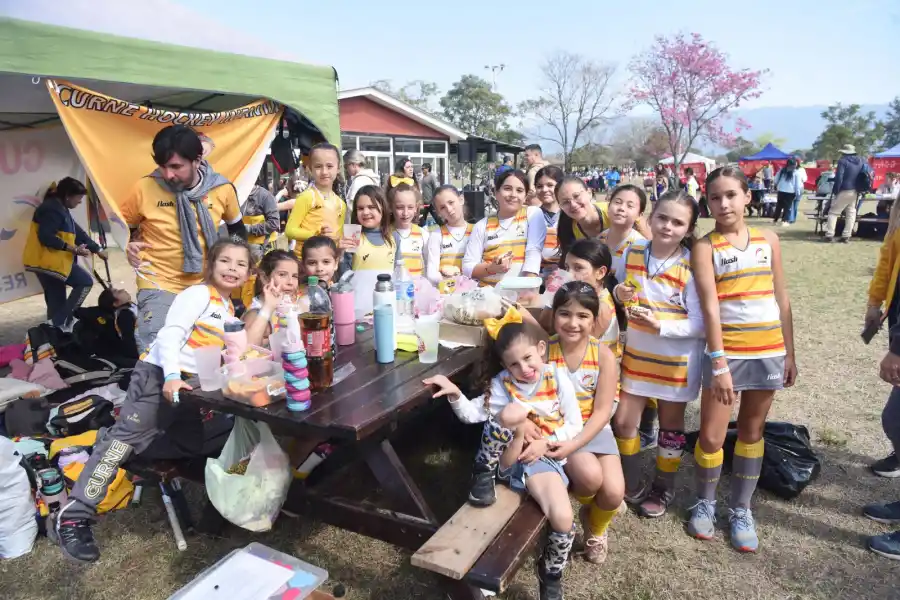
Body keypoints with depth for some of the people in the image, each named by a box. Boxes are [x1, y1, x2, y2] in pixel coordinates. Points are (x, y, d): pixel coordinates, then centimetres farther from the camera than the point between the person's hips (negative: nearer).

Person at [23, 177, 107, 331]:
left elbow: (77, 232, 23)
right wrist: (73, 249, -23)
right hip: (47, 260, -10)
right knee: (85, 281, -6)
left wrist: (97, 249, 24)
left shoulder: (61, 209, 18)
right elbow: (45, 237, -24)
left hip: (45, 261, 10)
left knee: (57, 301, 10)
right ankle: (62, 323, -7)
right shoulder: (53, 209, -15)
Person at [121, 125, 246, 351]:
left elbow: (237, 228, 13)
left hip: (205, 286, 3)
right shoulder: (145, 188, -11)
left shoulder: (222, 189, -6)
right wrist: (128, 246, -14)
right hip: (159, 286, -2)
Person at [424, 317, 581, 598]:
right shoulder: (502, 384, -4)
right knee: (512, 412, -34)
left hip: (543, 458, 1)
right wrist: (455, 393, -25)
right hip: (509, 457, -1)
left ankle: (550, 574, 12)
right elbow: (472, 414, -7)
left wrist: (546, 443, -14)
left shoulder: (558, 378, -5)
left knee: (563, 519, -24)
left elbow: (575, 425, -1)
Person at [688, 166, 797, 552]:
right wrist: (719, 365, -18)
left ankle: (741, 509, 29)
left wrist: (789, 353, 7)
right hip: (726, 353, -3)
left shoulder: (768, 240, 5)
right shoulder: (705, 247, -6)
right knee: (711, 436, 1)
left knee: (752, 433, 14)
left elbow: (781, 299, 8)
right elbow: (710, 307, -13)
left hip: (768, 352, 3)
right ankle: (705, 503, 25)